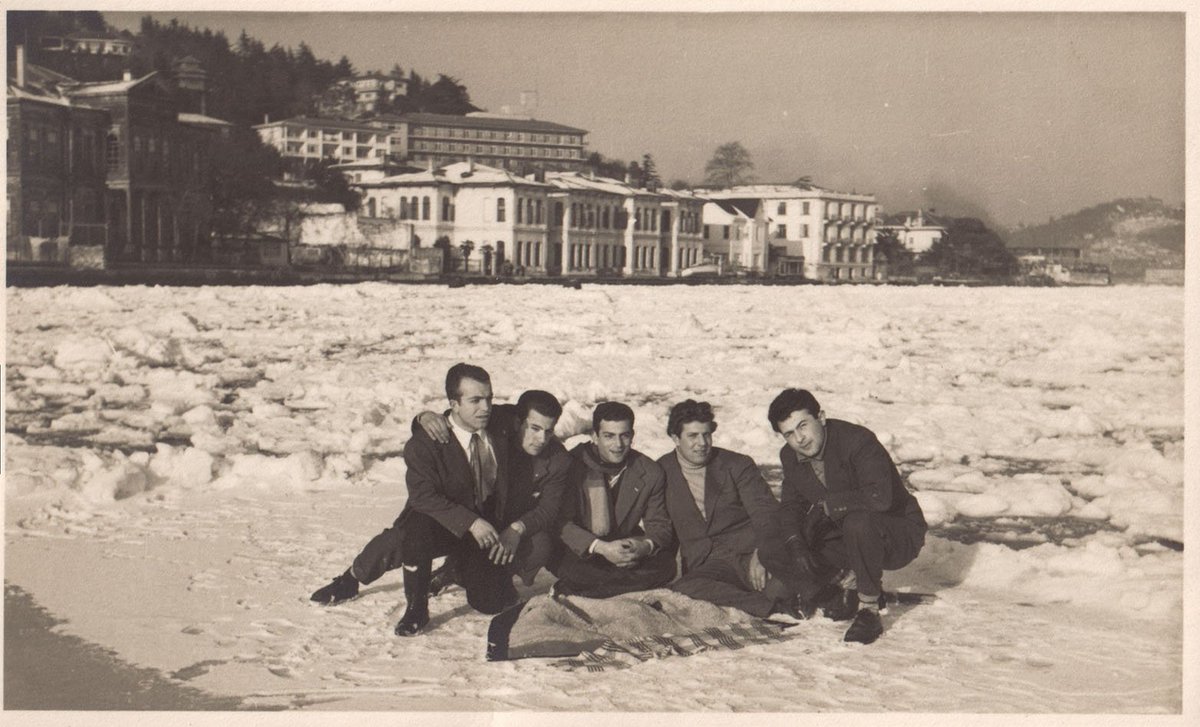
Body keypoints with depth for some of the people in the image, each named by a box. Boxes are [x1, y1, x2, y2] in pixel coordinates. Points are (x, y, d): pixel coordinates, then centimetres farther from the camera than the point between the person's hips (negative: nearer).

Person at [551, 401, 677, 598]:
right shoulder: (573, 464, -13)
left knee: (664, 566, -24)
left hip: (624, 551, 5)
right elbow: (561, 521, -18)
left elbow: (660, 525, 0)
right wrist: (601, 547, -32)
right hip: (582, 553, -5)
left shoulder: (650, 473, -3)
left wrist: (646, 546, -25)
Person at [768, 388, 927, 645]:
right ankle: (855, 586, 9)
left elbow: (879, 497, -38)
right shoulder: (790, 456, -2)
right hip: (844, 532, 8)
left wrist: (827, 505, -29)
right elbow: (790, 504, 7)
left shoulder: (857, 440, -26)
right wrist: (797, 543, -13)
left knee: (858, 522, -40)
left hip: (901, 533, -8)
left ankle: (869, 610, -23)